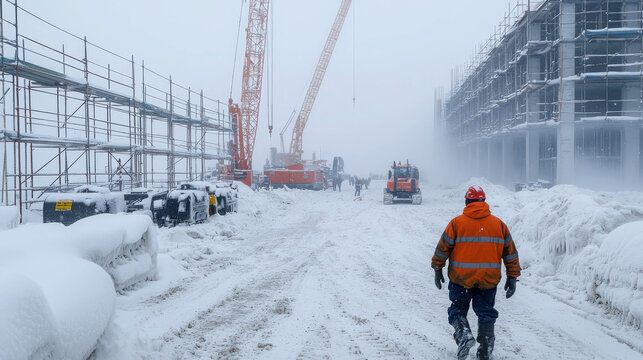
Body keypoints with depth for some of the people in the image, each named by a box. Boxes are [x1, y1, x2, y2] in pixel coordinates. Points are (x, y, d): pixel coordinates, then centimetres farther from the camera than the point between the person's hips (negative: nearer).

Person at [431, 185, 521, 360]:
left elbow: (442, 249, -2)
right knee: (486, 313, 17)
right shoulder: (499, 224, 4)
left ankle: (463, 334, -12)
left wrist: (437, 270, 11)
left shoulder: (456, 223, -5)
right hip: (489, 279, 2)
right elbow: (511, 253, 7)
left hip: (461, 278, -2)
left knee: (457, 310, 13)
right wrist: (512, 277, 13)